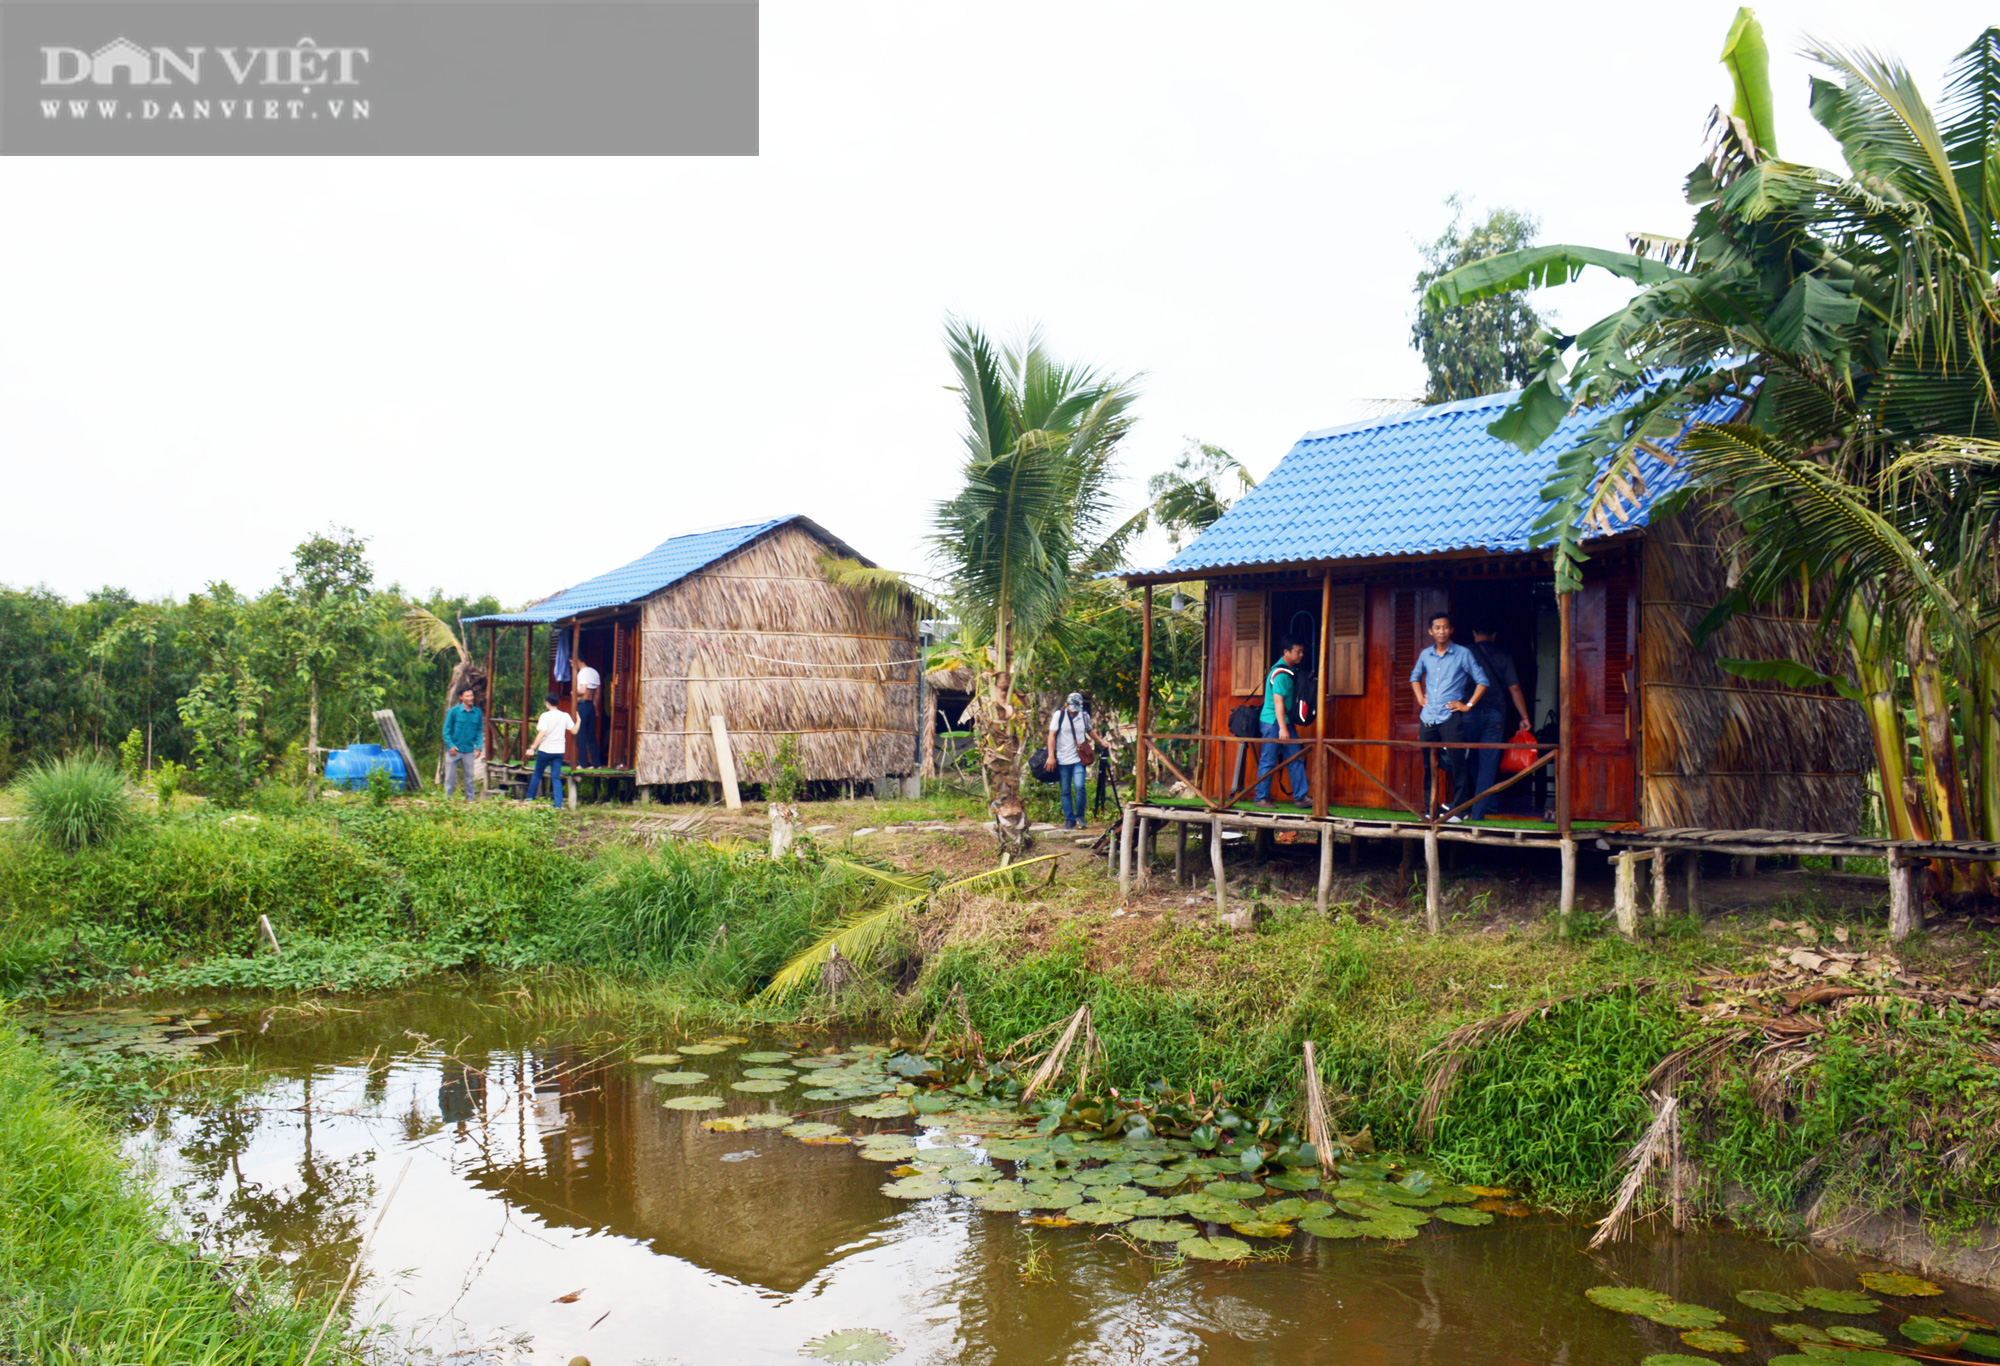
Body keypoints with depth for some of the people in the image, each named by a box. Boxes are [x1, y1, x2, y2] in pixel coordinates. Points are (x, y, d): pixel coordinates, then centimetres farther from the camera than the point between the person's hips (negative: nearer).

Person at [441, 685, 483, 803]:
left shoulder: (478, 713, 4)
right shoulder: (454, 711, -3)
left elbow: (480, 731, 10)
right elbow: (446, 730, -1)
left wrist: (478, 747, 1)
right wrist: (450, 745, -10)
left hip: (469, 750, 2)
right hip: (454, 749, -2)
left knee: (469, 777, 8)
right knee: (449, 776, 3)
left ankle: (470, 799, 17)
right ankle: (447, 799, 11)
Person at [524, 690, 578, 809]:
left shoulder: (545, 716, -9)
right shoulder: (565, 716, 2)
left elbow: (542, 734, -16)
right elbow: (574, 730, 6)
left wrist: (533, 748, -12)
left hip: (545, 750, -3)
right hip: (559, 751, 3)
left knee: (537, 775, 13)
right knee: (556, 778, 3)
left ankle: (529, 799, 23)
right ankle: (558, 804, -9)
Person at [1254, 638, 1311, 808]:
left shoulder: (1290, 671, 14)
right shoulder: (1281, 673, -16)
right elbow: (1278, 701, -22)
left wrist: (1286, 726, 19)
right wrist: (1282, 728, -25)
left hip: (1284, 721, 10)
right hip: (1273, 723, -10)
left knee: (1296, 759, 6)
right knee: (1268, 761, -3)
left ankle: (1301, 797, 7)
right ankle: (1261, 798, 3)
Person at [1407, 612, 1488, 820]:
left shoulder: (1463, 654, 0)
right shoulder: (1426, 655, 11)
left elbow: (1482, 681, 3)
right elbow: (1415, 676, 30)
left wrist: (1468, 705, -3)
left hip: (1451, 717, -4)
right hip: (1428, 718, 4)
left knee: (1456, 765, -7)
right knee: (1429, 765, 8)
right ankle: (1430, 809, 16)